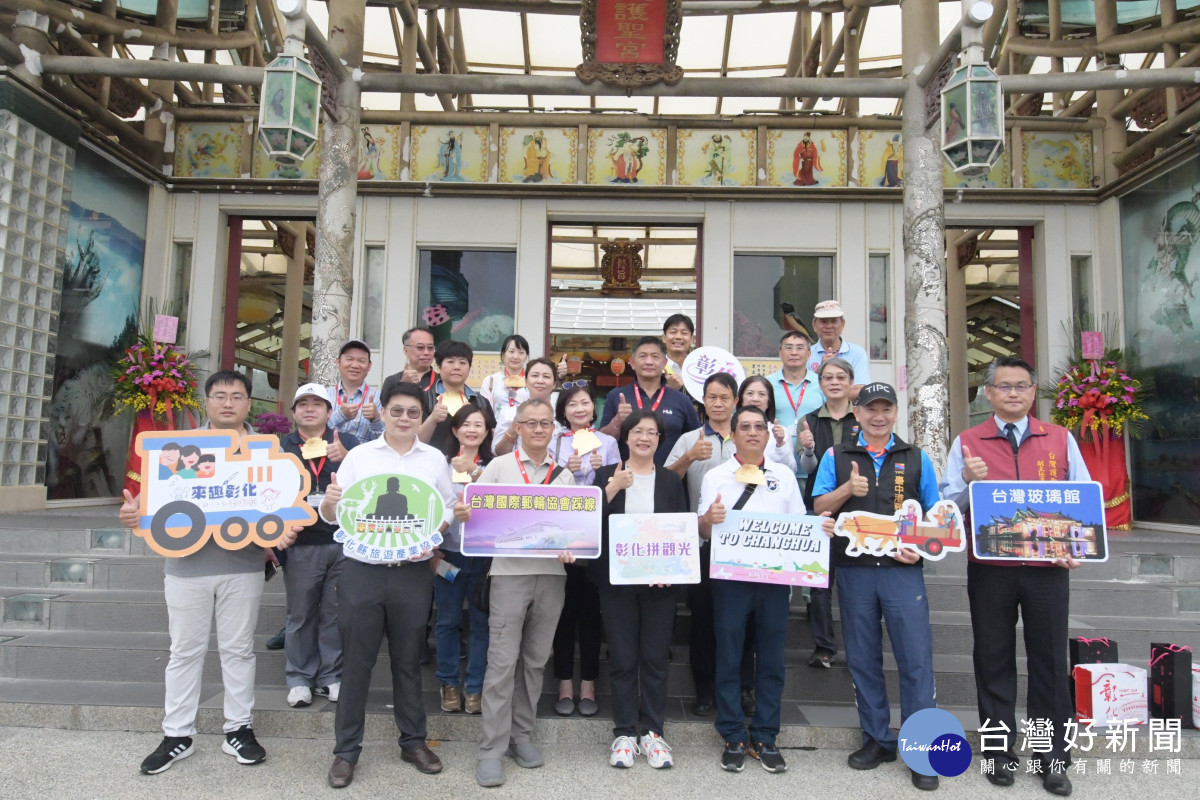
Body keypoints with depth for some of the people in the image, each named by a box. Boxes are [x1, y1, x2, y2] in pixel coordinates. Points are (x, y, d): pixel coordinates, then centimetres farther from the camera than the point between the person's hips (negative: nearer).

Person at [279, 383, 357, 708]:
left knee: (336, 612, 6)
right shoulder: (282, 447, 9)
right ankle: (299, 678, 18)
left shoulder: (347, 441, 6)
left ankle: (332, 676, 17)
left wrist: (346, 458, -22)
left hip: (343, 539, 0)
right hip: (301, 543, 0)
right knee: (301, 613, 6)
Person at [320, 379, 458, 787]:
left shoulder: (434, 459, 6)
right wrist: (329, 500, -23)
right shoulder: (358, 456, 2)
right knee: (356, 661, 5)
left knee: (408, 660, 12)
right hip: (362, 570, -1)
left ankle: (413, 741, 26)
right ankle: (346, 750, 18)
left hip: (414, 573, 1)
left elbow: (449, 509, 8)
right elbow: (333, 515, 0)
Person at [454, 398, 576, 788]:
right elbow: (474, 512, -2)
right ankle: (492, 749, 5)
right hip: (510, 571, -3)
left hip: (551, 573, 3)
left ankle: (521, 734, 24)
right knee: (502, 661, -3)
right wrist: (464, 514, -24)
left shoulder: (564, 474, 12)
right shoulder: (499, 466, 3)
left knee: (535, 660, 11)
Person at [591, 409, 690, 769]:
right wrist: (612, 488, -20)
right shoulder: (606, 475, 3)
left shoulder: (671, 480, 7)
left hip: (659, 581, 1)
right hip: (616, 580, -1)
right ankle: (624, 732, 18)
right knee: (622, 659, 5)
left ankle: (652, 732, 20)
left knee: (655, 658, 7)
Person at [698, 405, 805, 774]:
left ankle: (765, 738, 19)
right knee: (729, 658, 4)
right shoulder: (716, 476, 5)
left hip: (774, 577, 2)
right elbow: (702, 532, 0)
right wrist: (709, 518, -22)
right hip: (729, 576, -1)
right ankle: (733, 739, 16)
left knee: (771, 659, 7)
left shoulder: (784, 476, 11)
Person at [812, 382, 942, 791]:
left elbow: (935, 514, 9)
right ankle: (878, 739, 23)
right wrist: (847, 489, -13)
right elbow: (818, 507, 4)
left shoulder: (916, 459, 8)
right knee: (863, 658, 9)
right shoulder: (836, 457, 8)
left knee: (916, 658, -3)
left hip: (902, 569, -1)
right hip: (853, 569, 1)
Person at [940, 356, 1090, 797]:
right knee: (994, 660, 8)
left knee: (1050, 661, 7)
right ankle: (1001, 751, 22)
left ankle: (1054, 758, 21)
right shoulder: (966, 443, 3)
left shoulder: (1061, 439, 7)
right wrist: (967, 481, -19)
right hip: (989, 569, 0)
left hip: (1048, 567, 1)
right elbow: (947, 506, 0)